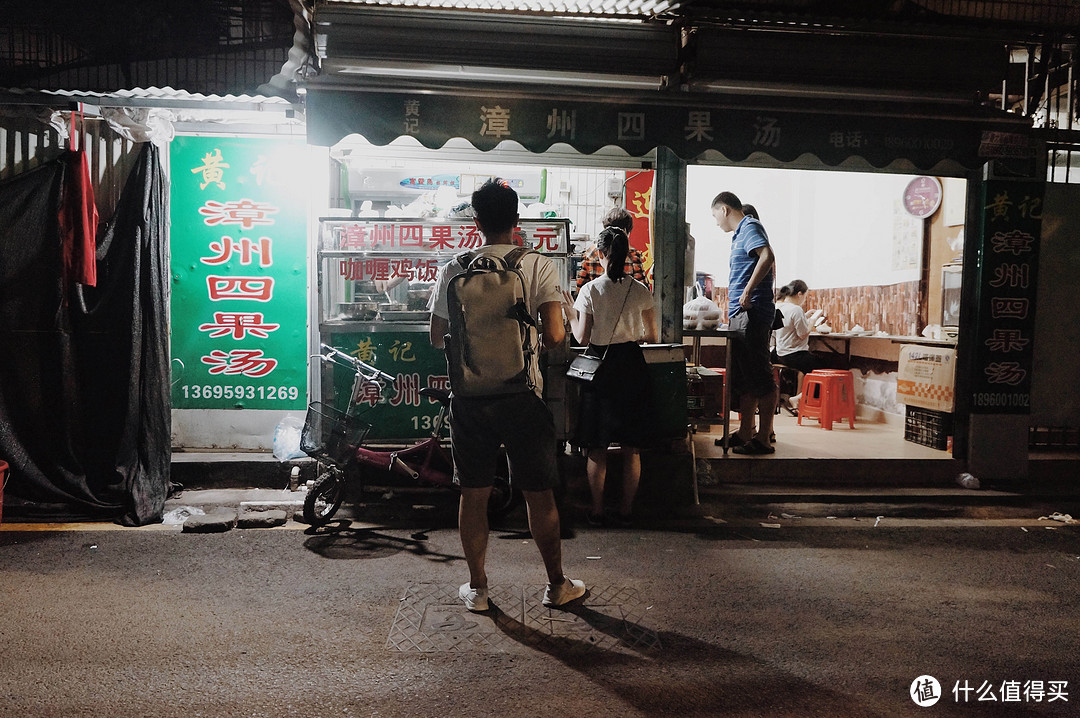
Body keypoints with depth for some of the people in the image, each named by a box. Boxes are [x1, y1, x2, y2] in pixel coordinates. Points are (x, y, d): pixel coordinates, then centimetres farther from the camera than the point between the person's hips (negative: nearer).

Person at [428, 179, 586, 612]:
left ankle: (477, 588, 23)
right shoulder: (538, 266, -7)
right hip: (521, 396, -2)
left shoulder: (453, 270, 0)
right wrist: (528, 344, 7)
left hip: (469, 396, 2)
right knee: (539, 494, 10)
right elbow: (555, 335, -14)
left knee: (473, 495, 12)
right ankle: (556, 585, 24)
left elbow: (437, 338, 7)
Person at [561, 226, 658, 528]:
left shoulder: (590, 290, -8)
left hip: (600, 367, -2)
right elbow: (652, 335, 5)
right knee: (631, 446, 11)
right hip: (632, 367, 2)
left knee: (597, 448, 9)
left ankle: (597, 510, 15)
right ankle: (626, 509, 18)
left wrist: (571, 314, 10)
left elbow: (582, 337, -8)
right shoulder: (641, 291, -1)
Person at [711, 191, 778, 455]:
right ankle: (745, 434, 20)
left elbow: (767, 256, -24)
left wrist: (748, 291, -23)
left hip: (752, 313, -11)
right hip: (740, 315, 11)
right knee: (743, 378, 13)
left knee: (759, 377, -7)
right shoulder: (741, 233, 22)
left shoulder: (750, 227, -7)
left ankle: (763, 439, -3)